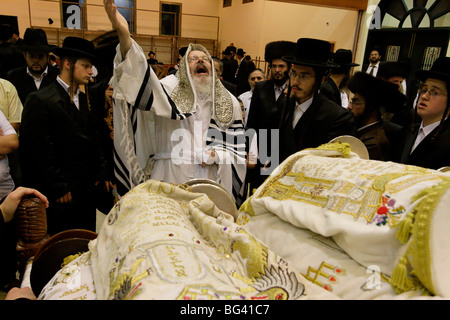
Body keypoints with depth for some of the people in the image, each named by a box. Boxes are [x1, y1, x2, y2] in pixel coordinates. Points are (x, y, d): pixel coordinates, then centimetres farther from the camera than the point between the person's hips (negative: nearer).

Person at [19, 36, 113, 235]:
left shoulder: (84, 99, 12)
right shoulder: (40, 101, -10)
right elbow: (39, 149, -14)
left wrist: (102, 174, 5)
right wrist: (58, 188, -14)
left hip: (88, 189, 6)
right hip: (62, 195, -6)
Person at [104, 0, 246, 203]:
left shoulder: (229, 102, 9)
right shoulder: (171, 89, 2)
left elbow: (237, 150, 12)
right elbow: (143, 83, -20)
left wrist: (216, 155, -9)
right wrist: (124, 35, -33)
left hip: (209, 183, 2)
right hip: (170, 181, -2)